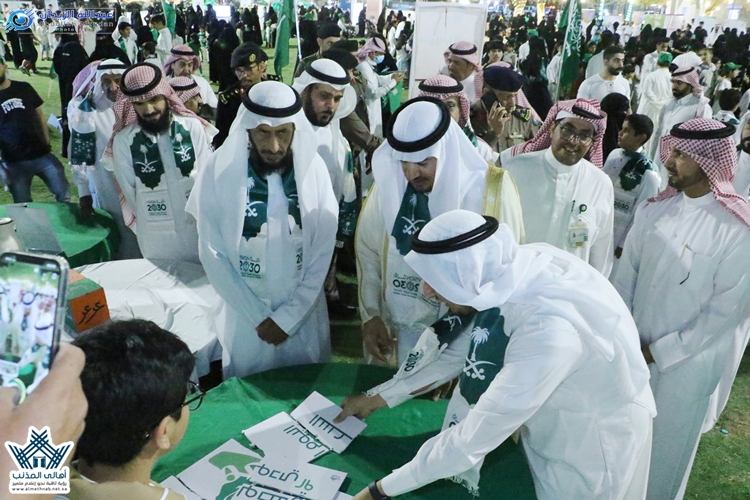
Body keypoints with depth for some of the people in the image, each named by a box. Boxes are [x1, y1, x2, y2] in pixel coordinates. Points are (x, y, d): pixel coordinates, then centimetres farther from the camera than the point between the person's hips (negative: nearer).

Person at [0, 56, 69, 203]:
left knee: (64, 194, 5)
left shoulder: (24, 88, 4)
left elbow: (39, 114, 13)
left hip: (42, 155, 2)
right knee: (23, 207, 9)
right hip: (14, 163, -1)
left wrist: (47, 142, 5)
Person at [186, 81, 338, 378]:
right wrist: (258, 317, -9)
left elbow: (323, 252, -7)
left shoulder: (314, 169, -11)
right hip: (245, 315, -1)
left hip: (304, 314, 1)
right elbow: (213, 255, -9)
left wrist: (288, 317, -10)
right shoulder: (219, 172, -14)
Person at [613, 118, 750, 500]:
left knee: (666, 445, 16)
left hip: (688, 361, -4)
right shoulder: (655, 209, -4)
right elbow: (626, 274, 0)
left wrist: (660, 351, -15)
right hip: (634, 347, 4)